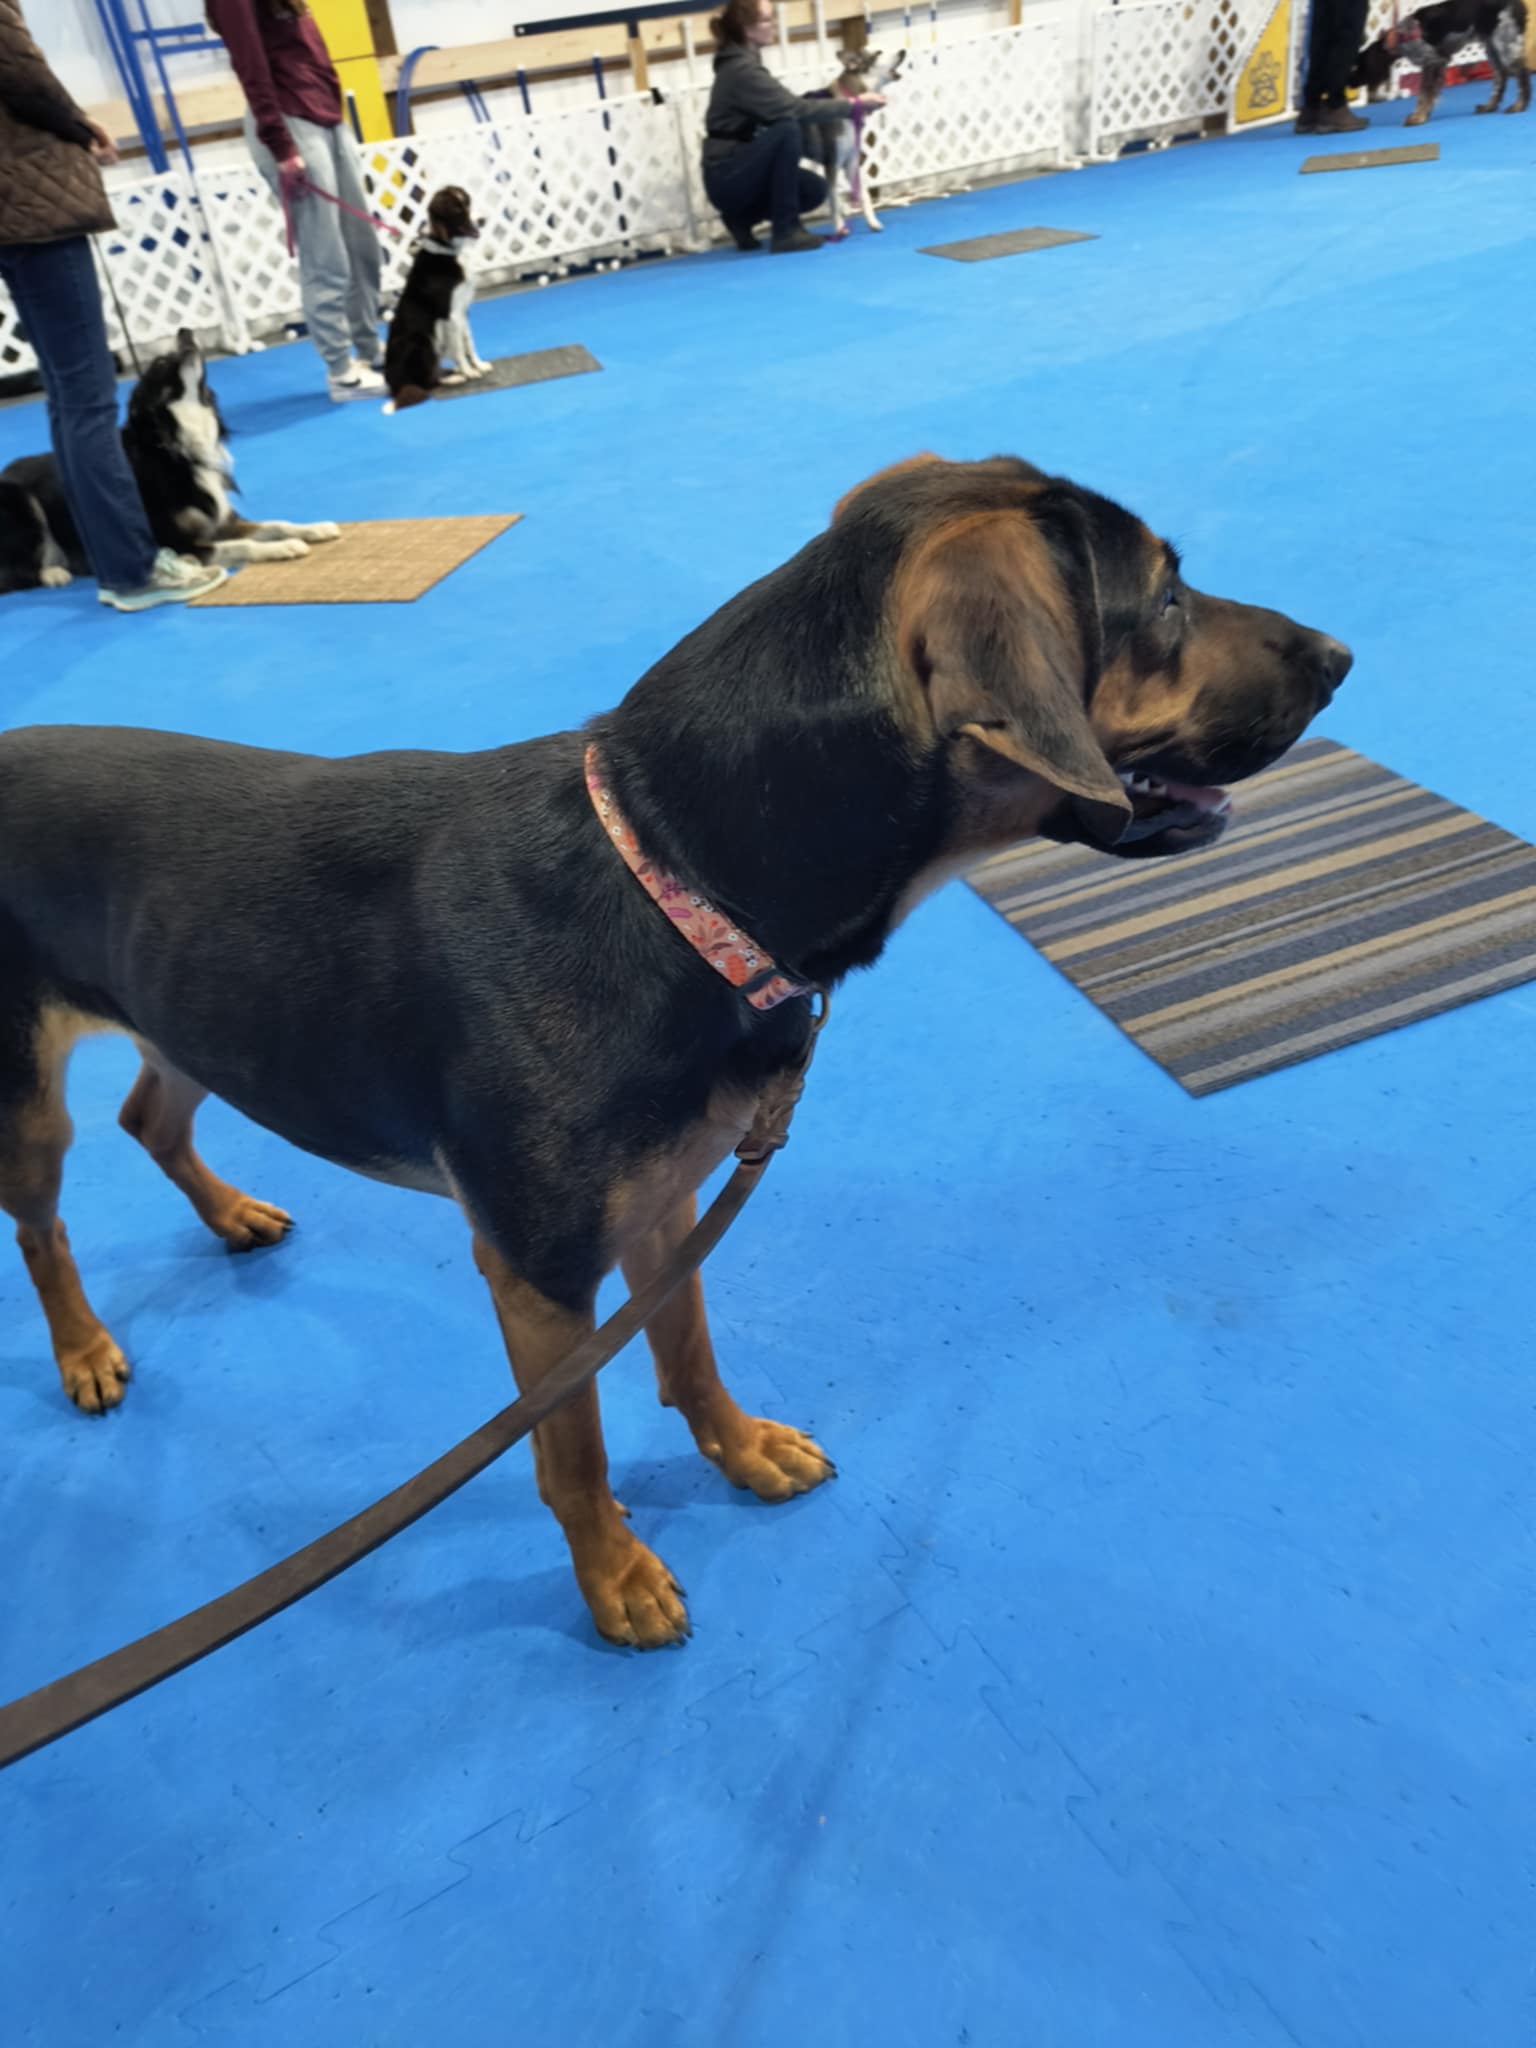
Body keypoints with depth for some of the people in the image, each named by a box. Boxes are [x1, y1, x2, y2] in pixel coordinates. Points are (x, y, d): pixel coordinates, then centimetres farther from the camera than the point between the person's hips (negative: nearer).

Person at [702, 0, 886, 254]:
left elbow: (785, 106, 12)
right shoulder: (740, 69, -17)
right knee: (786, 130, -27)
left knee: (814, 191, 3)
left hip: (741, 169, 9)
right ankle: (785, 231, -21)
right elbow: (795, 109, -22)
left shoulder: (742, 63, 12)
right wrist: (854, 104, -17)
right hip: (727, 177, -9)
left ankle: (742, 218, 12)